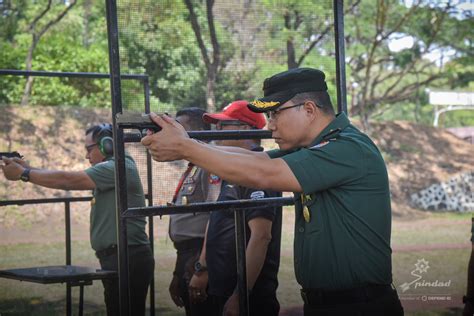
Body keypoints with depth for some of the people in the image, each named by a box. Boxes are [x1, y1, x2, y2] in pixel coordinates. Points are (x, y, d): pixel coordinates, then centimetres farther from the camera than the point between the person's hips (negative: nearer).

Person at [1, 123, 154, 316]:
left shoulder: (118, 168, -13)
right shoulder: (109, 170, 19)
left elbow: (67, 180, -15)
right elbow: (69, 181, 14)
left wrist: (23, 174, -8)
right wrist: (27, 168, 8)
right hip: (119, 259, 10)